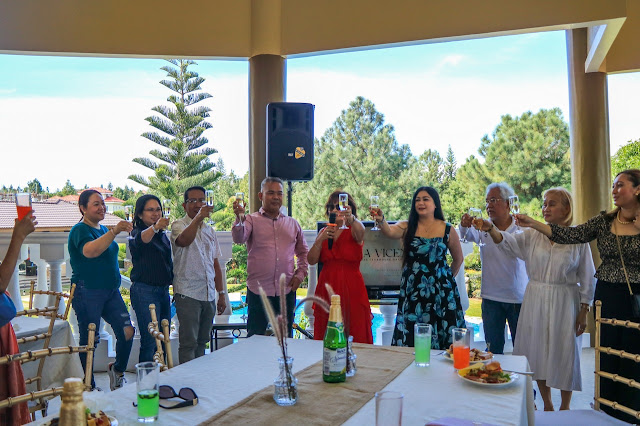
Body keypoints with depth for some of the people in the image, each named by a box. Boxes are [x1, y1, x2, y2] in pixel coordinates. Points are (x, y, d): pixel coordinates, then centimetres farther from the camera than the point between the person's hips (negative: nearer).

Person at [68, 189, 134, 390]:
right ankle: (89, 386, 15)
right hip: (87, 293, -7)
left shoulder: (103, 229, 16)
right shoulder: (80, 229, -9)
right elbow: (89, 251, -32)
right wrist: (114, 232, -41)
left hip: (111, 291, 7)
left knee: (127, 331, -1)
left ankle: (118, 370, 22)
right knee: (89, 340, 0)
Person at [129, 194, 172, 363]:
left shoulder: (163, 235, 15)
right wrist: (155, 227, -52)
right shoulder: (137, 233, -7)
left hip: (164, 291, 7)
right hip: (145, 291, -7)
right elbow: (140, 240, -33)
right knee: (150, 341, -9)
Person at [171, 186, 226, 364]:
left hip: (209, 295, 6)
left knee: (202, 341, 13)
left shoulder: (210, 231, 17)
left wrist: (221, 293, 15)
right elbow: (183, 240, -28)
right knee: (188, 342, -5)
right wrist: (198, 218, -41)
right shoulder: (179, 225, -2)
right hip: (187, 293, -6)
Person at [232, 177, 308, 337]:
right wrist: (239, 219, -36)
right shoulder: (252, 220, 2)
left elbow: (303, 251, 22)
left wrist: (300, 274, 8)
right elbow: (239, 238, -17)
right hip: (258, 290, -3)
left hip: (287, 290, 3)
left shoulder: (293, 224, 14)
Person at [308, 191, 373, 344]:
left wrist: (350, 218, -50)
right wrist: (320, 239, -11)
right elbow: (311, 260, 3)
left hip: (351, 289, -4)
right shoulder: (324, 232, 11)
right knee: (326, 336, 7)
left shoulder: (353, 230, -2)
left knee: (355, 336, -2)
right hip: (327, 287, 4)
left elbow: (360, 231, -29)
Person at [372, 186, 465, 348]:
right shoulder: (407, 227, 0)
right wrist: (381, 220, -41)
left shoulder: (448, 230, 0)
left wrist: (448, 278, 13)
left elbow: (458, 259, 14)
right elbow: (390, 231, -23)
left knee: (442, 339, 3)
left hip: (440, 290, 0)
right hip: (413, 289, 0)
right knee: (411, 338, 3)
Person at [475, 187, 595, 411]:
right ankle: (547, 405, 28)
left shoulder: (578, 239, -2)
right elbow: (507, 242, -14)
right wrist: (491, 228, -35)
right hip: (535, 302, 3)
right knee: (538, 352, 10)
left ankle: (565, 408, 26)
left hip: (564, 304, -2)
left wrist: (583, 312, -3)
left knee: (565, 354, 5)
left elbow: (587, 279, 0)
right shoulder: (533, 235, 3)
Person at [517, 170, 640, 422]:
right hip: (606, 296, 3)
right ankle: (606, 415, 24)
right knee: (606, 356, 9)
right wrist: (532, 224, -12)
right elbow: (571, 235, -5)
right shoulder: (604, 221, 5)